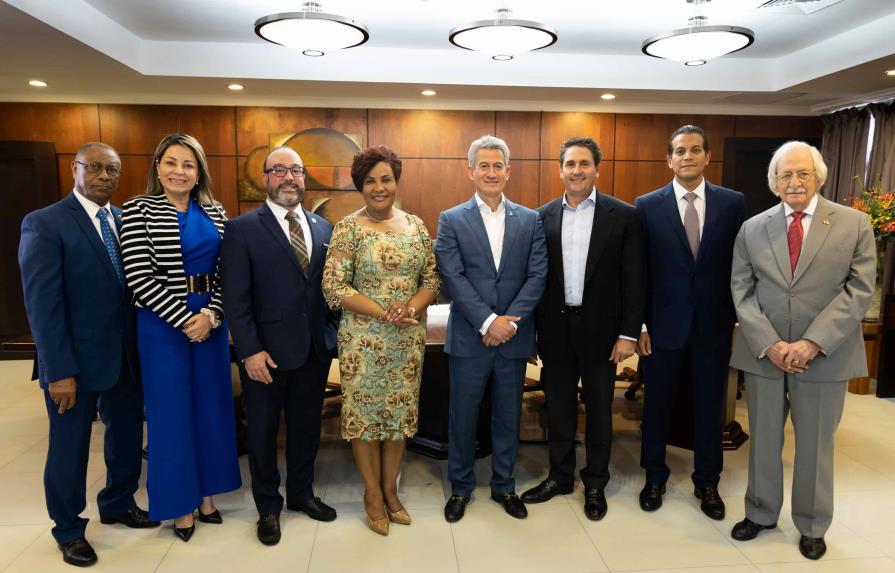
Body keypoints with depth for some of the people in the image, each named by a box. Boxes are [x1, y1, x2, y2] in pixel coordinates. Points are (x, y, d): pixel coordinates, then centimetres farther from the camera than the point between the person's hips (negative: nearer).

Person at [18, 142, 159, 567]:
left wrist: (141, 346, -5)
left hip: (126, 354, 5)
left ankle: (118, 504, 42)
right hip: (76, 359, -5)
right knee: (69, 448, 12)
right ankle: (69, 530, 33)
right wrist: (59, 370, -19)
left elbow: (135, 287, 3)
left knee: (127, 437, 18)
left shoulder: (126, 221, 6)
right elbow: (42, 303, -16)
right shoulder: (44, 223, -11)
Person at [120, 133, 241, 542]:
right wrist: (185, 318, -15)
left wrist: (211, 314, -11)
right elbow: (139, 277, -13)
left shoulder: (214, 212, 6)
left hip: (211, 319, 4)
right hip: (162, 323, -4)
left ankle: (206, 493, 29)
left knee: (210, 405, 11)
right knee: (171, 410, 6)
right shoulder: (138, 210, -6)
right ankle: (180, 502, 22)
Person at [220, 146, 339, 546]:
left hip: (315, 350, 4)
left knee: (306, 428, 17)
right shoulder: (243, 229, -6)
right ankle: (268, 507, 32)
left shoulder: (322, 228, 7)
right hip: (266, 353, -4)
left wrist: (332, 334, 2)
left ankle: (301, 494, 39)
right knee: (263, 434, 13)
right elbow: (235, 299, -10)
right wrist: (250, 351, -14)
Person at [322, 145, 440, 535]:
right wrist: (383, 313, -20)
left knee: (400, 413, 13)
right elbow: (333, 287, -12)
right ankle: (372, 492, 28)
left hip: (409, 339, 4)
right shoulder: (349, 228, -7)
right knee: (365, 413, 8)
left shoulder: (415, 225, 6)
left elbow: (433, 278, 6)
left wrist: (412, 307, -14)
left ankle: (390, 489, 32)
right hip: (364, 339, -4)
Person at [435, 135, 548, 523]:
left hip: (513, 337, 2)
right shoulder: (451, 220, 0)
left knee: (508, 416, 14)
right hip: (469, 338, -2)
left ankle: (504, 485, 32)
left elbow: (537, 276, -1)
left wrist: (510, 320, -13)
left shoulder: (530, 220, 6)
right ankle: (460, 487, 28)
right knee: (462, 416, 9)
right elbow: (453, 278, -9)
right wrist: (488, 321, -16)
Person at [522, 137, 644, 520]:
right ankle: (560, 477, 32)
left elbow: (633, 280, -5)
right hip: (555, 328, 2)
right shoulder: (543, 216, 3)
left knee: (598, 410, 11)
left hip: (599, 329, -2)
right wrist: (533, 329, 3)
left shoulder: (623, 216, -4)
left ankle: (595, 485, 29)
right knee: (558, 408, 14)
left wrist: (629, 333, -9)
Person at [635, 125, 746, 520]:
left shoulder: (733, 203, 1)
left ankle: (707, 483, 32)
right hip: (664, 324, -1)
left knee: (710, 407, 12)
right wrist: (638, 325, -5)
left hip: (713, 325, 1)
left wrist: (739, 320, 0)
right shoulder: (647, 205, -2)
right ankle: (655, 477, 31)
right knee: (657, 405, 12)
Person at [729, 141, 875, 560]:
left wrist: (812, 344, -16)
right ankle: (761, 514, 32)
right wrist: (769, 344, -13)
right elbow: (742, 293, 0)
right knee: (763, 440, 13)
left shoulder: (854, 224, 0)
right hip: (762, 354, 2)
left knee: (815, 445, 11)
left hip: (825, 356, -1)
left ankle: (812, 526, 31)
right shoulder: (752, 229, 4)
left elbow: (859, 290, -7)